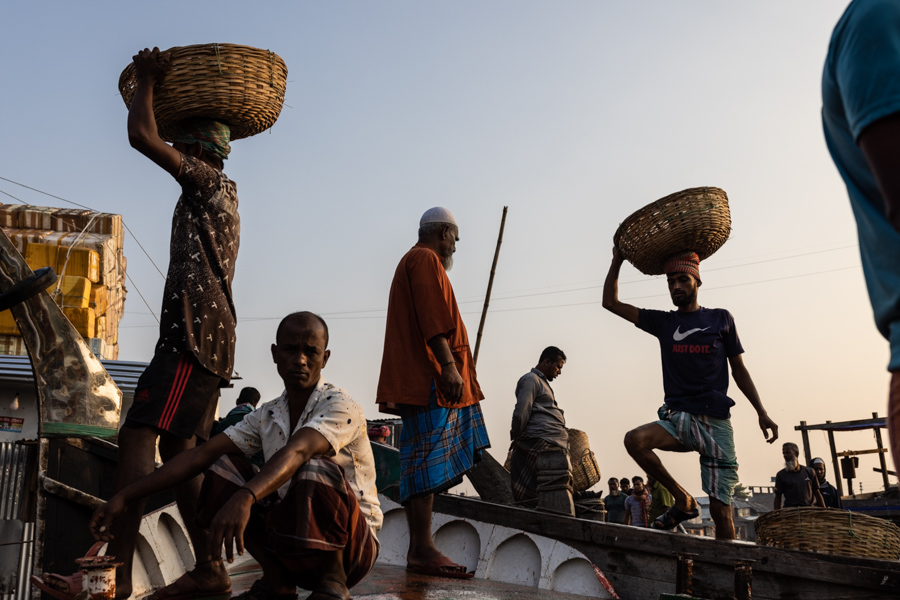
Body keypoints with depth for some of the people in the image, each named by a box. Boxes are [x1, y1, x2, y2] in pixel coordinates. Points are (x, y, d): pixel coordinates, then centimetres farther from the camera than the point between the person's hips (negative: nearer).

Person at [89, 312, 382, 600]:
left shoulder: (340, 406, -16)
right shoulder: (267, 416, 4)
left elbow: (295, 453, -36)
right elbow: (203, 454, -2)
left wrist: (244, 499, -52)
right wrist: (125, 495, -8)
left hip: (352, 544, -5)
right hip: (292, 540, 6)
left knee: (316, 468, -35)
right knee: (224, 468, -7)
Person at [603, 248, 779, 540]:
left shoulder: (721, 319, 10)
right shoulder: (663, 322, 12)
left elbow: (739, 370, 13)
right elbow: (610, 302, 11)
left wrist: (762, 413, 7)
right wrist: (617, 261, 7)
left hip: (717, 424, -1)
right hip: (679, 418, 2)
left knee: (721, 511, -4)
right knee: (634, 440, -28)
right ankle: (684, 501, -8)